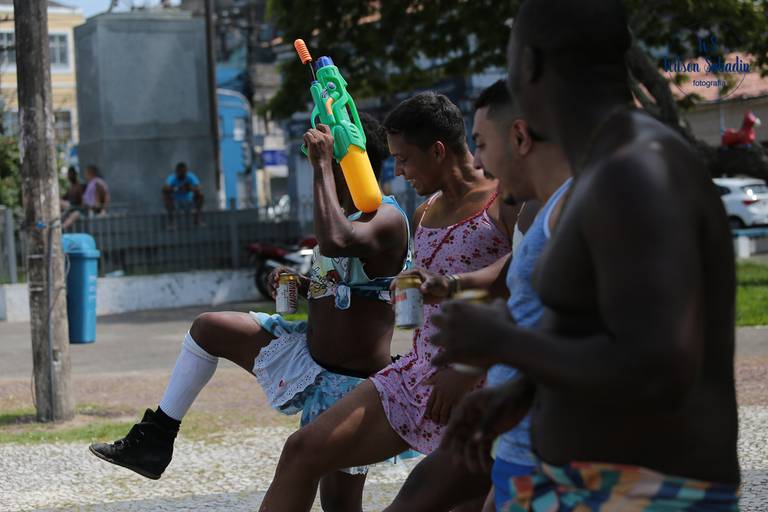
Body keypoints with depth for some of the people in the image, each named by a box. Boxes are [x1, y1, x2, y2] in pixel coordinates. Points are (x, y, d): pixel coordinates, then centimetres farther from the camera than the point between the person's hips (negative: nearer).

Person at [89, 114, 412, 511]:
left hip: (349, 383, -10)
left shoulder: (386, 219, -21)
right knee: (207, 329, 9)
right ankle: (155, 440, 15)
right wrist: (304, 284, 5)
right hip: (308, 351, 10)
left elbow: (334, 241, -44)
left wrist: (323, 166, -36)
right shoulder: (350, 213, 11)